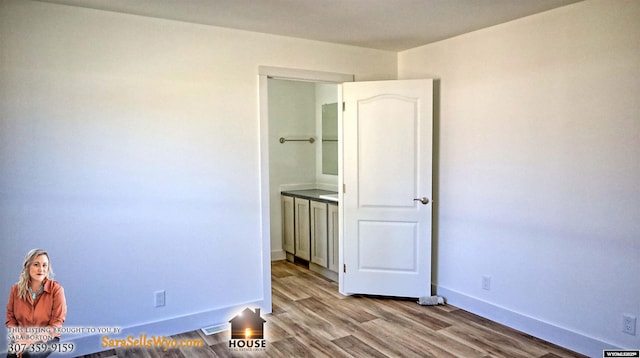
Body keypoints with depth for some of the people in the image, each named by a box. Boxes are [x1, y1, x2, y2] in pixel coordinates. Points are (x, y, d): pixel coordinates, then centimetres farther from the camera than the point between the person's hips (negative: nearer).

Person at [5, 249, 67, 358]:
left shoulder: (56, 289, -12)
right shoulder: (16, 289, 0)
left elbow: (56, 324, -11)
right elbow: (10, 318, 7)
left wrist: (30, 341, -19)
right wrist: (19, 339, -10)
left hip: (47, 338, -2)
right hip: (21, 338, 3)